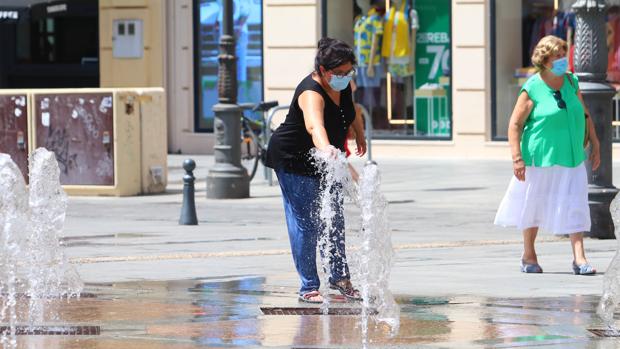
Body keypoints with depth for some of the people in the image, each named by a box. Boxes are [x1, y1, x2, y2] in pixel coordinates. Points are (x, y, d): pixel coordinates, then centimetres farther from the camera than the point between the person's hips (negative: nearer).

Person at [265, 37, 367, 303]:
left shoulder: (345, 85, -8)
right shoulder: (311, 93, -33)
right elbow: (314, 125, -54)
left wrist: (359, 134, 29)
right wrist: (325, 148, -73)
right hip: (294, 160, -8)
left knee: (335, 220, 13)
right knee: (306, 224, -7)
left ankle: (339, 277, 29)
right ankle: (308, 288, -1)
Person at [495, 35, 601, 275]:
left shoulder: (571, 82, 5)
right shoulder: (532, 89, -10)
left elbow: (584, 115, 16)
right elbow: (515, 124, -9)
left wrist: (594, 145, 13)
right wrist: (517, 158, -16)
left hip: (572, 157, 4)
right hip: (540, 158, -4)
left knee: (575, 206, -5)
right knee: (534, 205, 9)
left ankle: (579, 259, -8)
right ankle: (528, 255, 26)